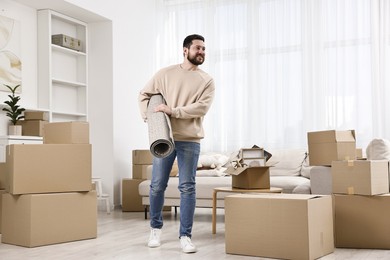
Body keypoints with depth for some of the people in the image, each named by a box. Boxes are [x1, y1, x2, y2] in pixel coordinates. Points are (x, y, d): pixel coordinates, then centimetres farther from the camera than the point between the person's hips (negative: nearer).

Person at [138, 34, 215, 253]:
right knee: (157, 185, 5)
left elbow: (202, 107, -10)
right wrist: (149, 117, -3)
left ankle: (185, 236, 6)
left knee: (187, 187, -1)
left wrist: (172, 111, -17)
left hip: (190, 140, 0)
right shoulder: (165, 74, 7)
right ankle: (156, 228, 26)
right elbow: (144, 95, 12)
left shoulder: (207, 81, 4)